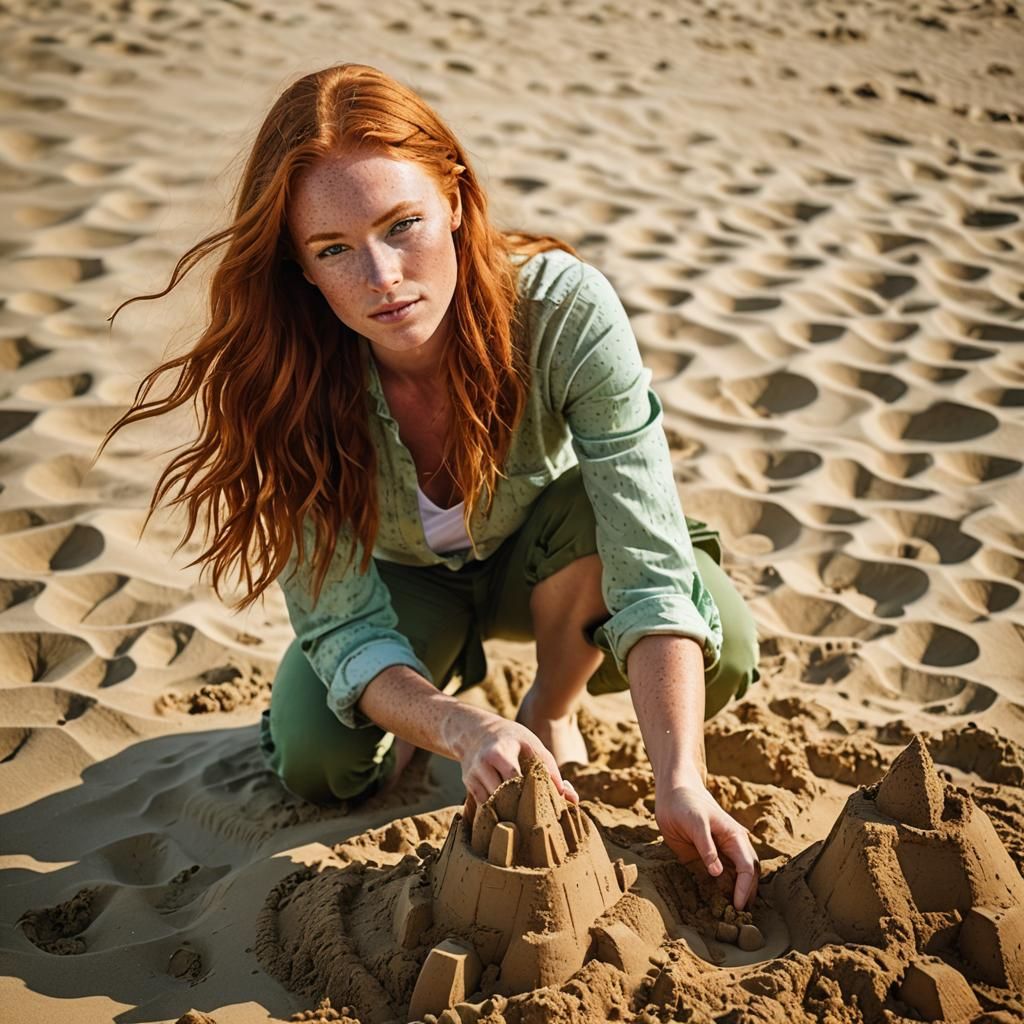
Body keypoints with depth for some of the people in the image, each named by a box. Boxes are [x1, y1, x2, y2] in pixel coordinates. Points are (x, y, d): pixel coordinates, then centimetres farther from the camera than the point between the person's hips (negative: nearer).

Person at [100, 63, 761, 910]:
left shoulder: (563, 309, -36)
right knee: (316, 763, -24)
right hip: (403, 582, 1)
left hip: (546, 560, -1)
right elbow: (344, 627, -30)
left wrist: (681, 783, -50)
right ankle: (447, 680, 9)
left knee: (720, 653, -31)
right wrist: (468, 734, -50)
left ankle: (554, 709, 1)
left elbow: (650, 567, -37)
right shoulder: (287, 374, -32)